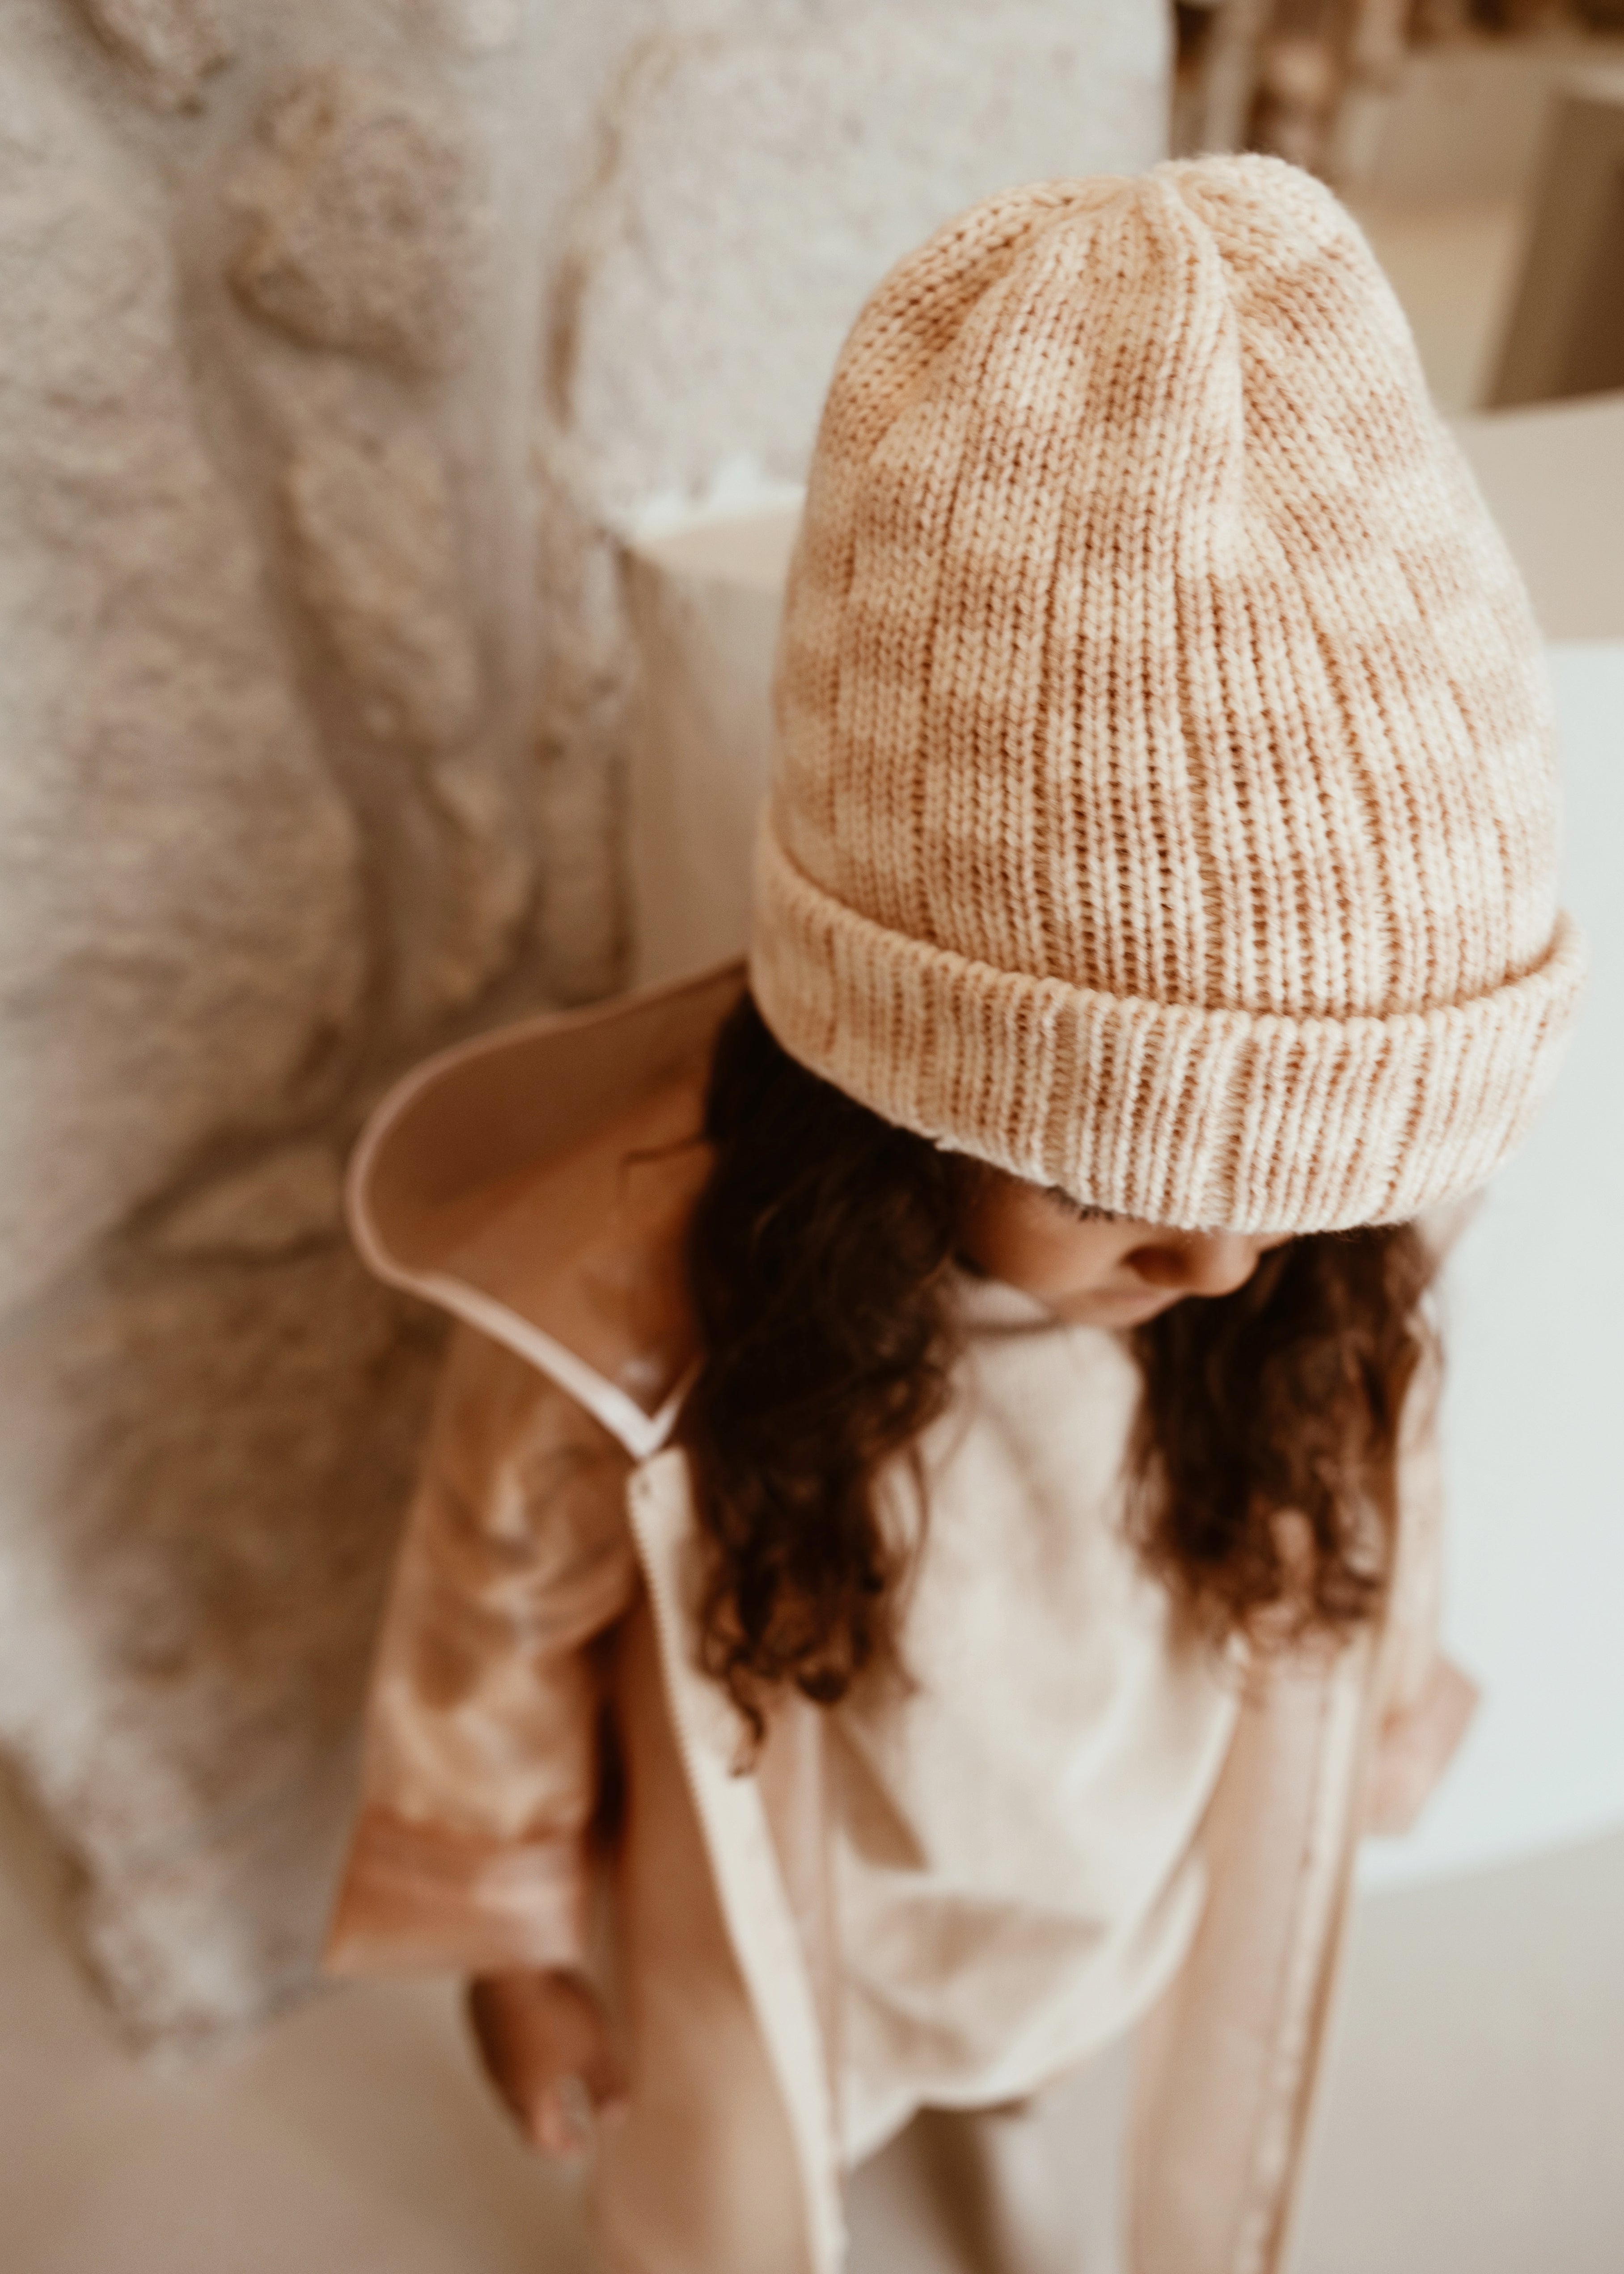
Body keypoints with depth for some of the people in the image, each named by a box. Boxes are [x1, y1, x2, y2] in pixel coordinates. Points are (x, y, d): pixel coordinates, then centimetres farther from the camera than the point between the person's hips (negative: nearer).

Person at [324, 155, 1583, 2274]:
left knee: (1012, 2052, 36)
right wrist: (508, 1934, -3)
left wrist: (1364, 1733, 10)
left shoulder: (1321, 1260, -30)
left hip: (1145, 1869, 4)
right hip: (776, 1907, -3)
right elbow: (494, 1626, -19)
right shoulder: (618, 1306, -40)